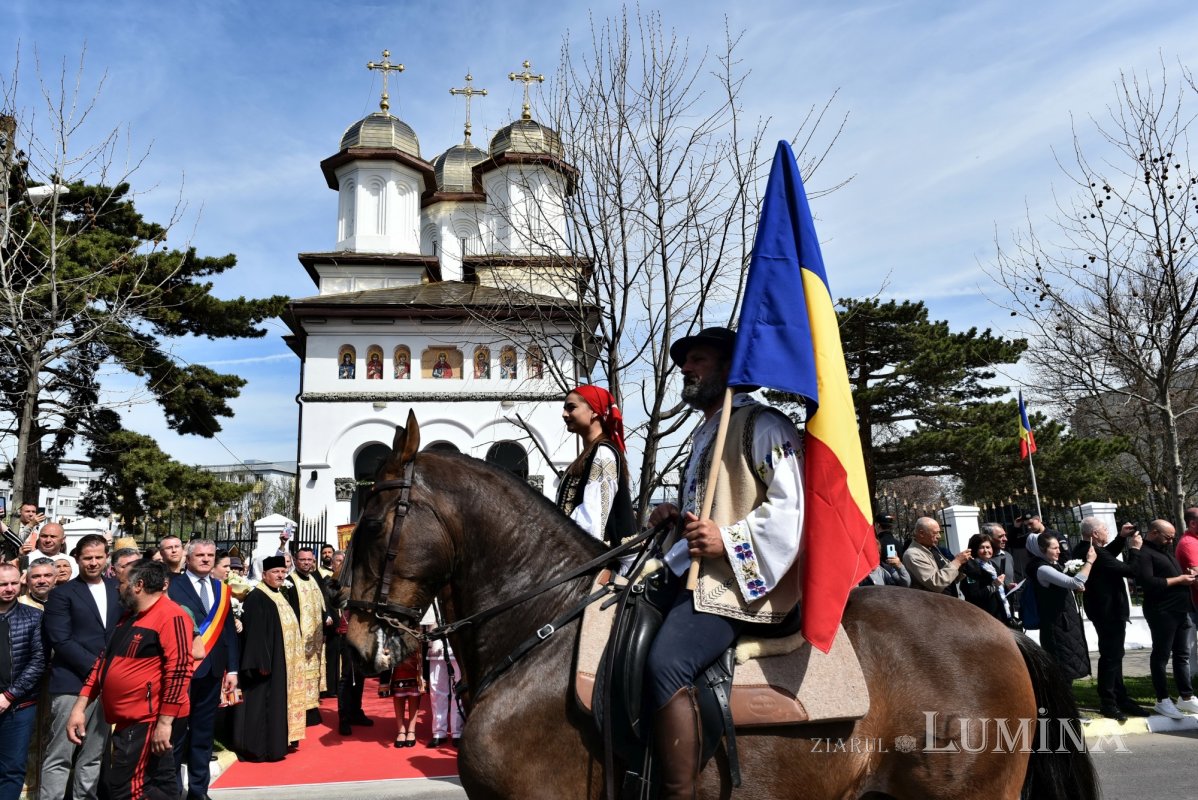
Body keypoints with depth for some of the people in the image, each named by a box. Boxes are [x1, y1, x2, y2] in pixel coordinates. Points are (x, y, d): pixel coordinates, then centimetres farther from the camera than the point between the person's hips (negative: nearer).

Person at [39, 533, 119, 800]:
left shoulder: (117, 589, 11)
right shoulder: (62, 593, -1)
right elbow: (60, 640, -10)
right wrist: (96, 667, -14)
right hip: (72, 684, -4)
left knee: (93, 757, 10)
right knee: (59, 756, -2)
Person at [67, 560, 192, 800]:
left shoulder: (170, 617, -15)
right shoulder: (129, 617, 15)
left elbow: (179, 670, -21)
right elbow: (104, 661, 19)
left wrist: (164, 722, -23)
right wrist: (79, 708, 13)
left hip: (148, 722, -9)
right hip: (128, 721, 9)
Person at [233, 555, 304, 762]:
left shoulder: (281, 596, 13)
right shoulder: (256, 598, -14)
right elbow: (254, 633, -20)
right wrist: (261, 662, -25)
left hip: (284, 662, 9)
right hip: (268, 661, -9)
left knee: (278, 703, 13)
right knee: (262, 704, -5)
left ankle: (275, 743, 21)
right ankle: (258, 748, 2)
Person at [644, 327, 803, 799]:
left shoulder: (761, 424, -4)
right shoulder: (704, 435, 24)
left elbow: (789, 506, -14)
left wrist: (728, 541, -22)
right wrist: (677, 515, 14)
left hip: (740, 580, -10)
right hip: (694, 574, 10)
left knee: (666, 663, -31)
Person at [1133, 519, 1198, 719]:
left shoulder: (1164, 549, 17)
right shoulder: (1144, 553, -14)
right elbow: (1147, 582, -24)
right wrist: (1179, 579, -17)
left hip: (1179, 610, 9)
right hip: (1161, 612, -9)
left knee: (1182, 655, 13)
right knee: (1161, 655, 0)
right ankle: (1163, 701, 6)